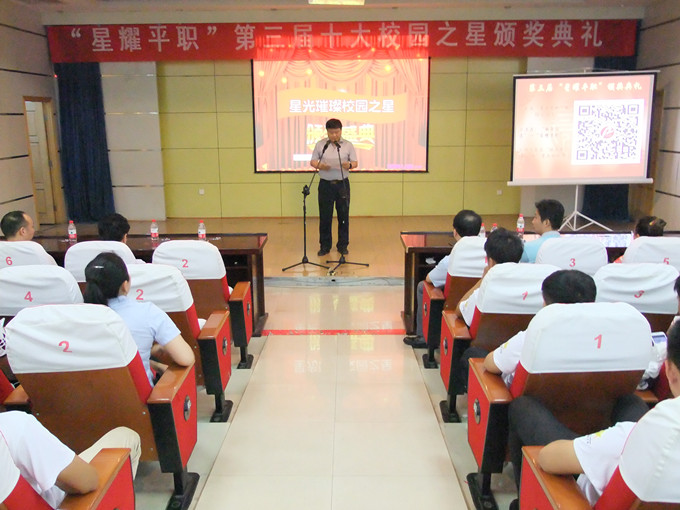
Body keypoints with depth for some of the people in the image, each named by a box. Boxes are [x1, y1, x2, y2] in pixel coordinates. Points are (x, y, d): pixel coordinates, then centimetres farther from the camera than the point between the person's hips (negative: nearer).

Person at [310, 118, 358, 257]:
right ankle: (325, 245, 15)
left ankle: (342, 245, 16)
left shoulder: (348, 145, 4)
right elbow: (313, 161, 5)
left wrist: (349, 165, -20)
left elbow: (355, 162, 4)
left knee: (343, 215, 4)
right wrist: (320, 166, -18)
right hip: (325, 184, 0)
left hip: (342, 184, 0)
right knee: (324, 216, 4)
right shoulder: (320, 144, 4)